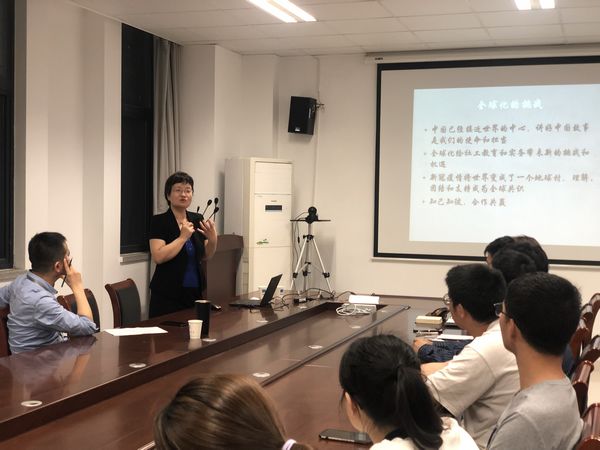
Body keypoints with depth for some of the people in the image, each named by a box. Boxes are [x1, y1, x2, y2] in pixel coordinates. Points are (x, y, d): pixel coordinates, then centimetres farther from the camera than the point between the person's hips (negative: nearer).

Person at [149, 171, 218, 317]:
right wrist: (183, 237, -18)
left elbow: (205, 256, 12)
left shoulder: (197, 219, 8)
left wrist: (213, 239, -6)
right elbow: (158, 257, -19)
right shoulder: (159, 221, -8)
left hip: (194, 292, 5)